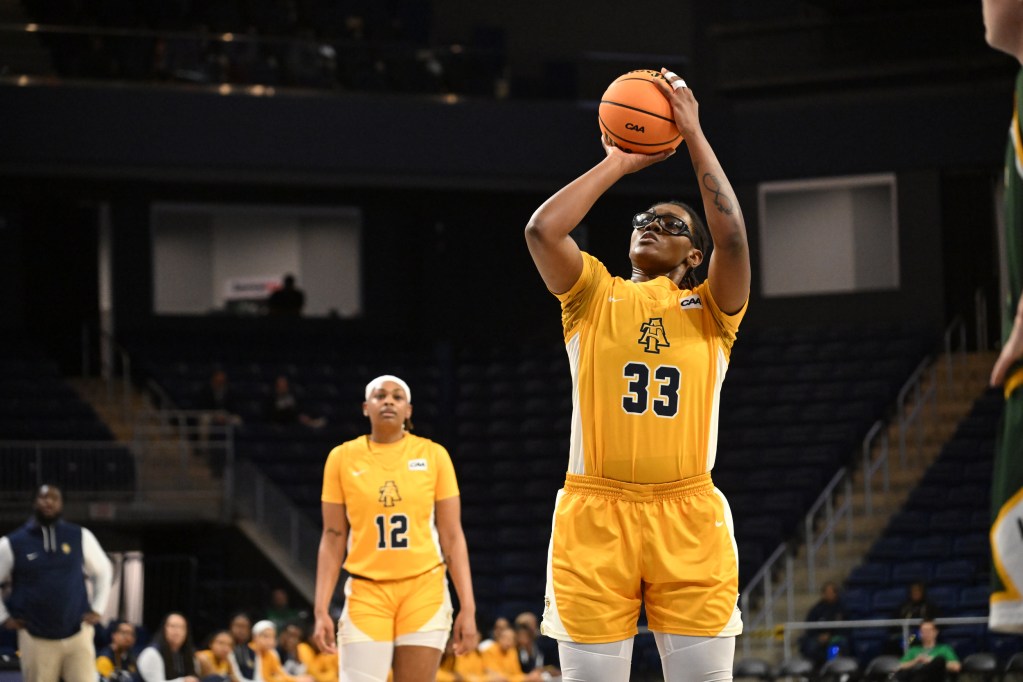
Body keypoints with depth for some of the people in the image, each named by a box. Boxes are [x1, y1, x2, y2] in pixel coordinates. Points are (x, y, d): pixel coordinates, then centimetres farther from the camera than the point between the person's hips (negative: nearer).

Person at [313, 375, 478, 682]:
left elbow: (452, 536, 4)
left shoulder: (433, 455, 3)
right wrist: (321, 609, -1)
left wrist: (467, 607, -3)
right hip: (367, 591, 0)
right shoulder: (342, 458, 4)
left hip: (424, 590, 0)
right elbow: (333, 538, 6)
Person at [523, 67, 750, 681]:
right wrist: (617, 165, 5)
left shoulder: (709, 309, 10)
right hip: (594, 515, 0)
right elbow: (542, 230, -4)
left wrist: (694, 134, -3)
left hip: (688, 517, 0)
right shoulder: (595, 298, 12)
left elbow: (733, 237, -8)